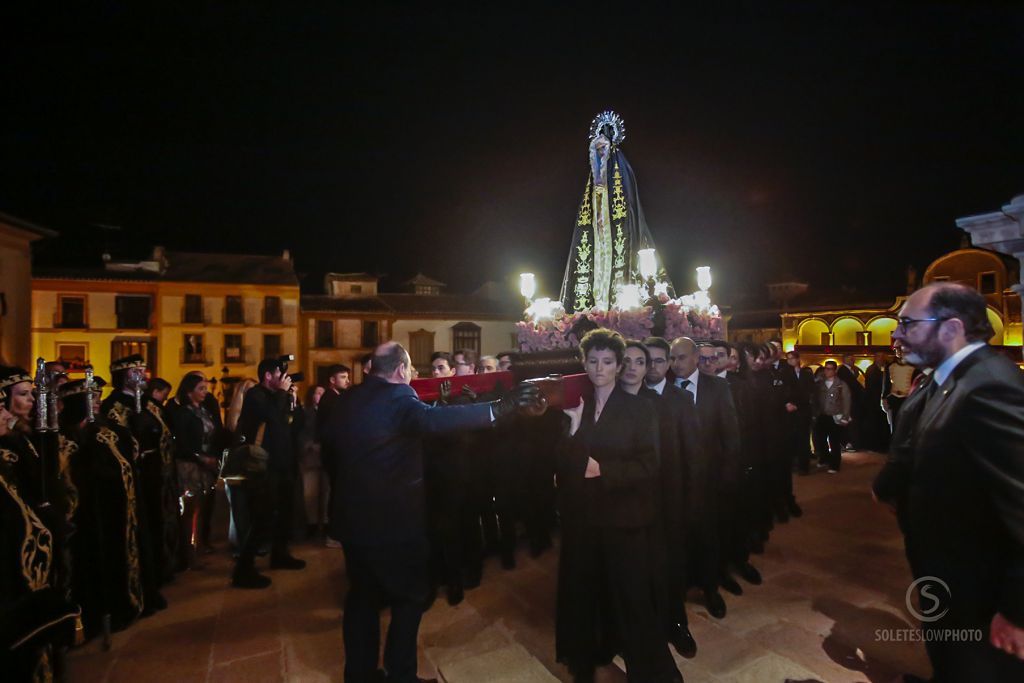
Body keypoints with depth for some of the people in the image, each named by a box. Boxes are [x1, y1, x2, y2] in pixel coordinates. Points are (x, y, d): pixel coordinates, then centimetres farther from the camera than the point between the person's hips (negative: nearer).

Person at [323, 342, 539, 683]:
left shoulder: (347, 400, 4)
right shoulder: (399, 396, -20)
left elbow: (329, 438, 19)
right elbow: (434, 419, -40)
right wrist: (500, 407, -48)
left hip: (353, 515, 8)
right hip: (393, 517, -7)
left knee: (362, 595, 22)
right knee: (411, 596, 12)